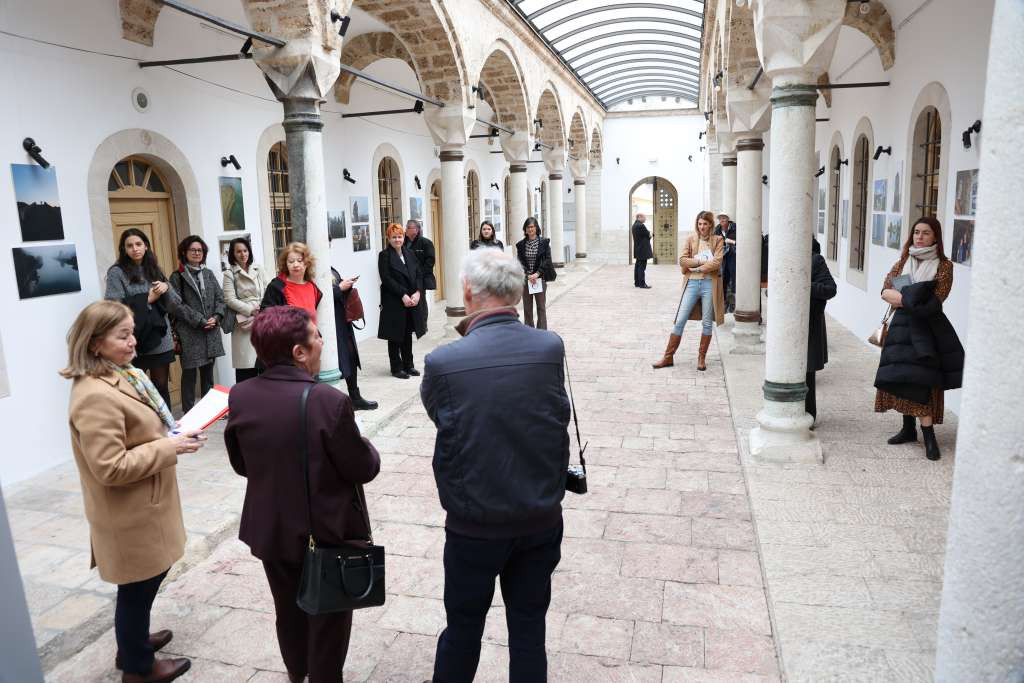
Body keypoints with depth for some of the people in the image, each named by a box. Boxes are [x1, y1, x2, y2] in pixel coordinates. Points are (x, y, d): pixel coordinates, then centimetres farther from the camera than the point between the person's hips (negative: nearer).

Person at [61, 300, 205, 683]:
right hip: (131, 516, -9)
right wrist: (168, 447, -23)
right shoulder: (95, 397, -27)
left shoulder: (119, 376, 4)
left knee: (141, 584, 25)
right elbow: (110, 467, -28)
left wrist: (170, 436, 3)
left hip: (141, 507, 9)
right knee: (138, 587, 10)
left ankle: (132, 642, 45)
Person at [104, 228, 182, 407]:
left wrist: (166, 288, -9)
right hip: (134, 344, -4)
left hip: (161, 342, 4)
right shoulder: (117, 272, -3)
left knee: (162, 387, 11)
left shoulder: (154, 270, 12)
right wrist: (147, 299, -12)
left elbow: (174, 305, 9)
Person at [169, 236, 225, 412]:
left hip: (211, 332, 5)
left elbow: (220, 298, 10)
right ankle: (189, 413, 6)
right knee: (189, 373, -1)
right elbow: (177, 305, -11)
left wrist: (216, 317, -7)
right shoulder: (177, 277, -3)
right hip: (189, 333, -5)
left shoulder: (208, 273, 13)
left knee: (208, 372, 13)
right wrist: (200, 320, -16)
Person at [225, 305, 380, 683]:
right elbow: (364, 469, -18)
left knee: (288, 609, 27)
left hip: (270, 530, 6)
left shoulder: (239, 397, -12)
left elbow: (241, 464, 2)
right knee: (328, 616, 18)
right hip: (326, 533, -5)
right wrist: (367, 448, 2)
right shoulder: (329, 401, -28)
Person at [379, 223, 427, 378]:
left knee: (408, 333, 12)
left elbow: (419, 274, 7)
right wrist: (403, 295, -17)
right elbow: (386, 279, -13)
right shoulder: (384, 255, -5)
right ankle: (396, 368, 12)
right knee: (395, 335, 4)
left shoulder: (409, 253, 11)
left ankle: (408, 365, 21)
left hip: (413, 301, 5)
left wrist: (417, 293, -9)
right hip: (393, 302, -5)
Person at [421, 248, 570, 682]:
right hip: (542, 519, 2)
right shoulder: (551, 348, -12)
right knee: (529, 629, 19)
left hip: (474, 525, -2)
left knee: (463, 629, 20)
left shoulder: (443, 362, -20)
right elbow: (558, 417, -2)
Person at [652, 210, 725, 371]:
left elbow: (717, 262, -9)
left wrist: (696, 268, -8)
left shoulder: (718, 240, 4)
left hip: (709, 284, -1)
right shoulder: (690, 239, 8)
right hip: (691, 284, 1)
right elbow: (682, 260, -3)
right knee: (680, 321, 0)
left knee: (707, 323, 5)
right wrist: (701, 261, -11)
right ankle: (668, 357, 6)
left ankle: (702, 358, 18)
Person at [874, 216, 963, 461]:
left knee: (920, 380, -11)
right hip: (902, 325, 5)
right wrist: (911, 298, -13)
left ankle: (929, 435, -9)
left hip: (927, 327, -5)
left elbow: (936, 299, -12)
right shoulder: (903, 262, 12)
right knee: (902, 377, 6)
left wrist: (901, 298, -14)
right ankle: (909, 429, 16)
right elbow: (885, 291, 3)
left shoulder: (943, 265, -2)